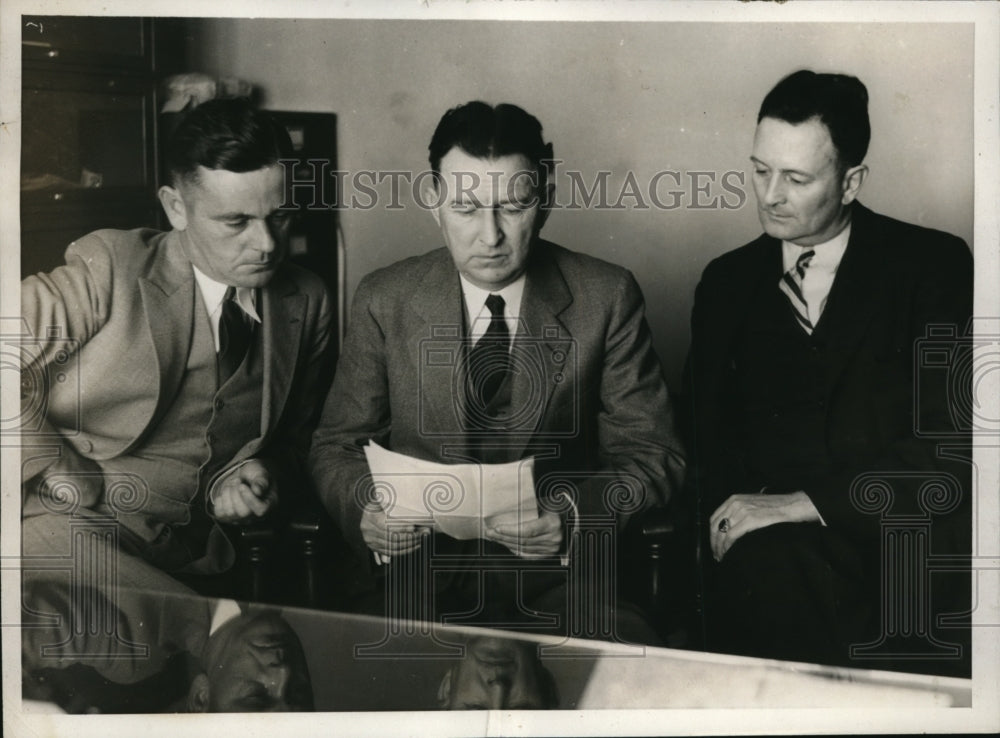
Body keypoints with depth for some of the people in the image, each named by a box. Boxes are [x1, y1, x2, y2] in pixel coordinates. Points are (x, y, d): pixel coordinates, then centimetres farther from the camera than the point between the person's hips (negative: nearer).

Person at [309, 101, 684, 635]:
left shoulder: (607, 298, 0)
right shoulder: (383, 302, 4)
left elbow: (650, 456, 1)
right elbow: (335, 447, 9)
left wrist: (572, 514, -19)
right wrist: (364, 507, -14)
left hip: (557, 579, -1)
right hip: (416, 571, 1)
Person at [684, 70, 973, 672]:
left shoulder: (933, 265, 5)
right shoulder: (728, 282, 17)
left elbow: (951, 442, -5)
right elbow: (706, 433, 15)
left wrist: (803, 503, -14)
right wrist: (728, 508, -9)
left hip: (906, 527, -2)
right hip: (773, 543, 3)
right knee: (762, 562, -34)